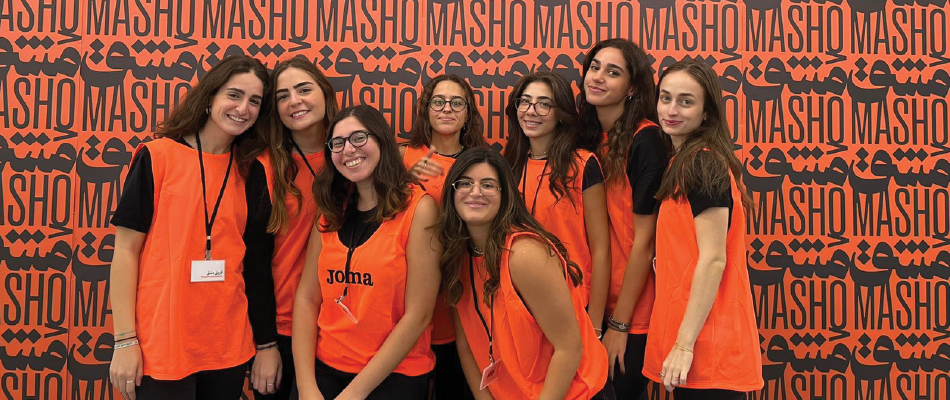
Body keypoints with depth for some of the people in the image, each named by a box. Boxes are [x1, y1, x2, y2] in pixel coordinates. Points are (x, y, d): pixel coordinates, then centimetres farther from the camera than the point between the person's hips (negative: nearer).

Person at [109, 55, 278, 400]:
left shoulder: (252, 174, 4)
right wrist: (124, 340, -9)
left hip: (230, 346, 4)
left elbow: (258, 262, 7)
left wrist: (266, 343, 7)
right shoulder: (158, 156, -4)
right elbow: (127, 250, -5)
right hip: (160, 346, -3)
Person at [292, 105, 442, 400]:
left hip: (393, 374, -4)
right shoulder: (331, 212, 6)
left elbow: (418, 315, -13)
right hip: (323, 368, 4)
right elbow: (307, 298, 2)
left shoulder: (418, 208, -9)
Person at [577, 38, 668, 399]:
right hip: (592, 301, 6)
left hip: (631, 309, -6)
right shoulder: (586, 136, 3)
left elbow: (643, 240, -16)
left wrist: (619, 324, -13)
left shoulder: (645, 140, -15)